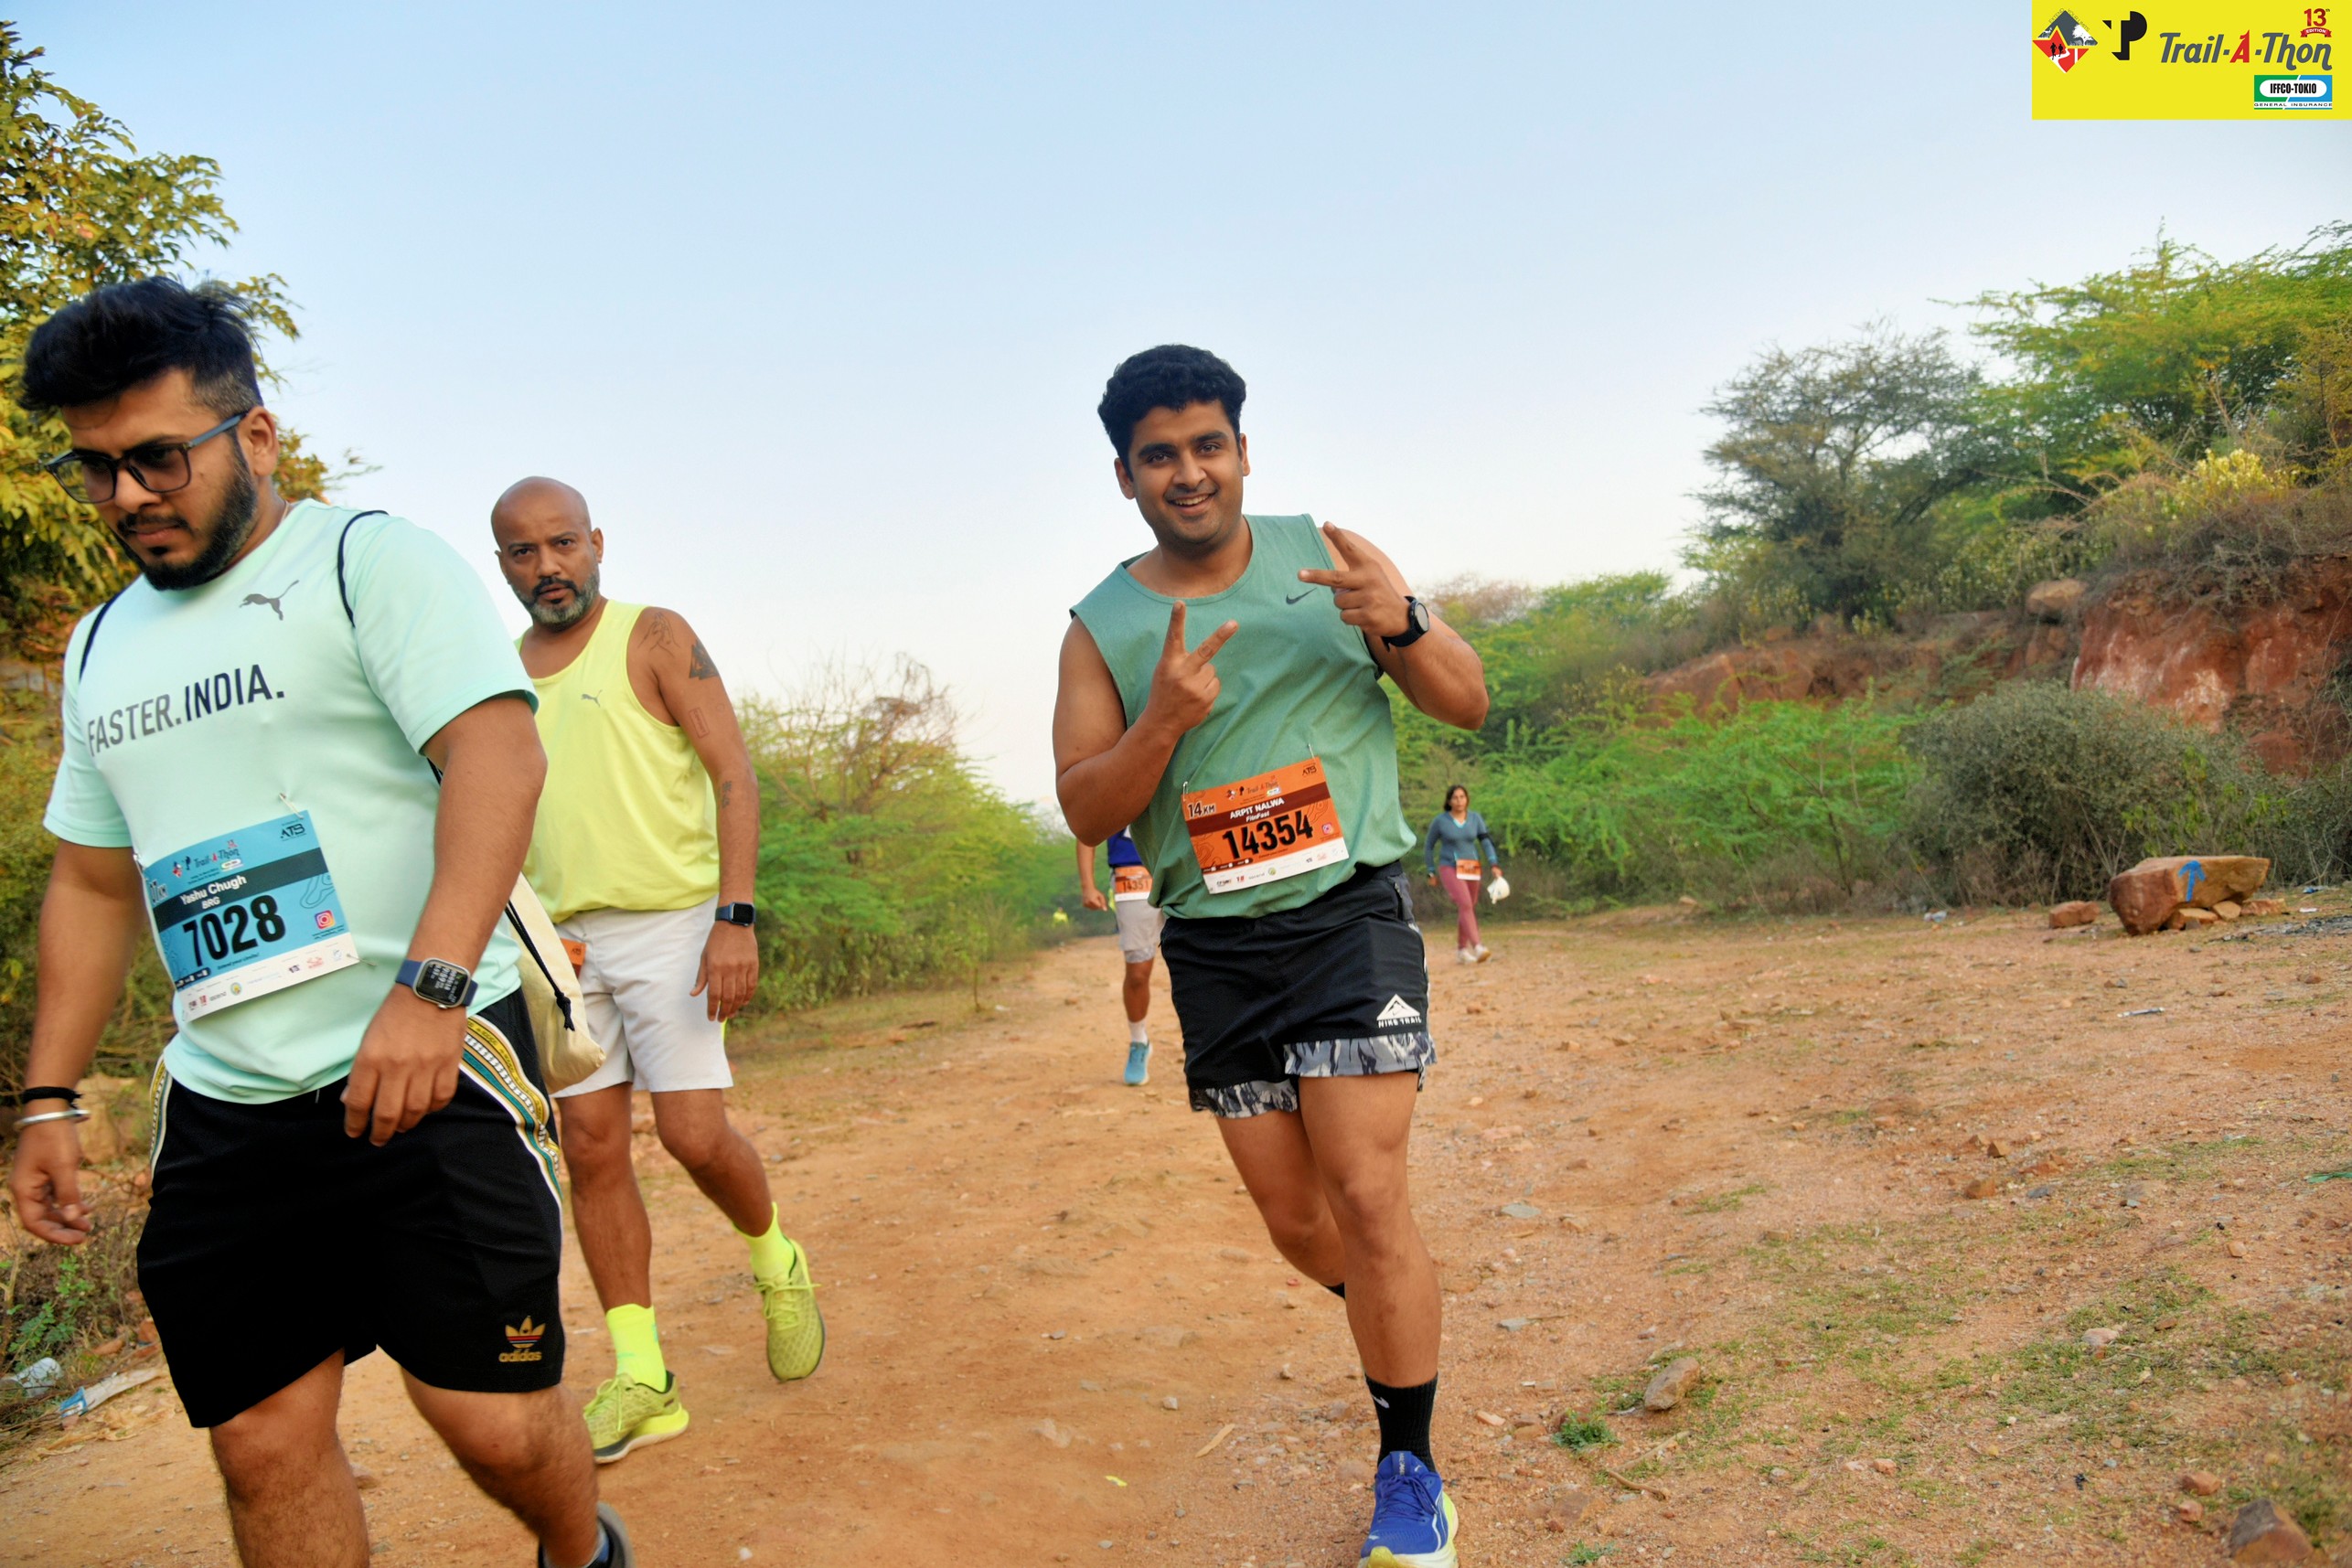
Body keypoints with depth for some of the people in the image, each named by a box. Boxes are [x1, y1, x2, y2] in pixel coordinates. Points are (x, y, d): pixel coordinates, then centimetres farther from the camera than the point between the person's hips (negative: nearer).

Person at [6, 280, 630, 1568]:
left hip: (428, 1064, -6)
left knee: (493, 1420, -6)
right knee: (262, 1445, 6)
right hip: (222, 1105, 6)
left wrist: (428, 985, -29)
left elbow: (497, 752, -18)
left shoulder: (371, 562, -3)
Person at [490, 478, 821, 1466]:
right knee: (591, 1147, 3)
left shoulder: (655, 638, -1)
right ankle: (641, 1379, 11)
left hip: (667, 922, -5)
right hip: (558, 939, 5)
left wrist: (735, 919, -18)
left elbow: (735, 777, -8)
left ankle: (775, 1260, 21)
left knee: (695, 1134, -10)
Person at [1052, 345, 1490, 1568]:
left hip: (1351, 916, -2)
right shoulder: (1102, 626, 2)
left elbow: (1469, 706, 3)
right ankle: (1400, 1329, 42)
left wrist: (1402, 629, -18)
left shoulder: (1323, 557, 1)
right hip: (1216, 948, 2)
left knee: (1367, 1197, -9)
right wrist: (1162, 721, -20)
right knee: (1292, 1216, 10)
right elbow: (1084, 811, -2)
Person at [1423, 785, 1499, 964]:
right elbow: (1428, 845, 5)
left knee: (1467, 909, 10)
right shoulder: (1440, 820, -5)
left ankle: (1461, 951, 24)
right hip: (1449, 869, -4)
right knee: (1465, 905, -22)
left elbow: (1485, 841, -1)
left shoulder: (1475, 818, 3)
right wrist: (1431, 872, 4)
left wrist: (1494, 864, -16)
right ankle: (1478, 948, -32)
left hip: (1471, 869, 4)